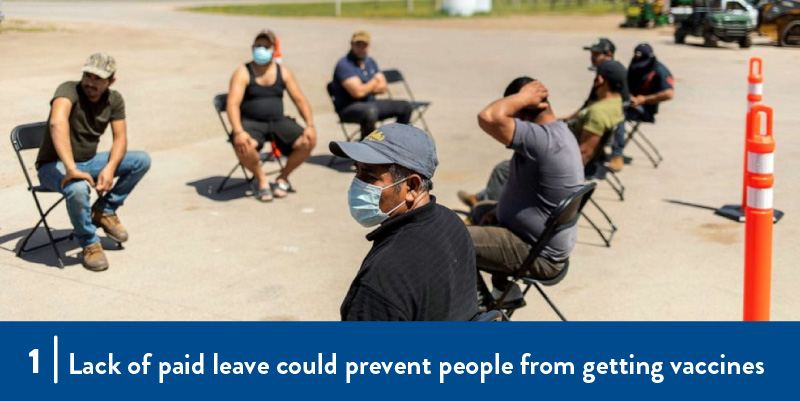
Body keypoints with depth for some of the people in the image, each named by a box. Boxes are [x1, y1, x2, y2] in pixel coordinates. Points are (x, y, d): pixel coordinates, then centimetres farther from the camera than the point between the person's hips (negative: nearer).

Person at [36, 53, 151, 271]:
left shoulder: (114, 100, -3)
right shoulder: (69, 90, -23)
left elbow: (120, 138, -7)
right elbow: (57, 122, -42)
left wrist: (110, 168, -27)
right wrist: (71, 168, -52)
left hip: (88, 162, 6)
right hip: (55, 165, -6)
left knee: (142, 160, -10)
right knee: (78, 188, -39)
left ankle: (104, 210, 3)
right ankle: (89, 243, -13)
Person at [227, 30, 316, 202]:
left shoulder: (283, 72, 8)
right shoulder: (243, 73, -3)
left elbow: (300, 100, 6)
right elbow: (233, 104, -13)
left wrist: (310, 125, -11)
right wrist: (238, 132, -30)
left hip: (278, 121, 4)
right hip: (252, 123, -3)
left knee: (308, 142, -20)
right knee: (242, 146, -36)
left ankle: (283, 178, 6)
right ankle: (261, 180, -4)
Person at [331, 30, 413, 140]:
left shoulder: (370, 61, 11)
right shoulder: (344, 65, -16)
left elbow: (382, 87, 8)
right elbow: (358, 92, -25)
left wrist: (366, 88, -12)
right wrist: (374, 82, -5)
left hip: (370, 103, 9)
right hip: (349, 108, -9)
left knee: (406, 106, 5)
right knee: (370, 111, -42)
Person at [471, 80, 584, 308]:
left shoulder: (542, 138, -28)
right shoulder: (558, 132, 5)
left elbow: (488, 118, -39)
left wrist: (523, 97, -23)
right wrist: (499, 211, 8)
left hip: (538, 256, -10)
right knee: (480, 212, 29)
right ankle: (505, 293, 27)